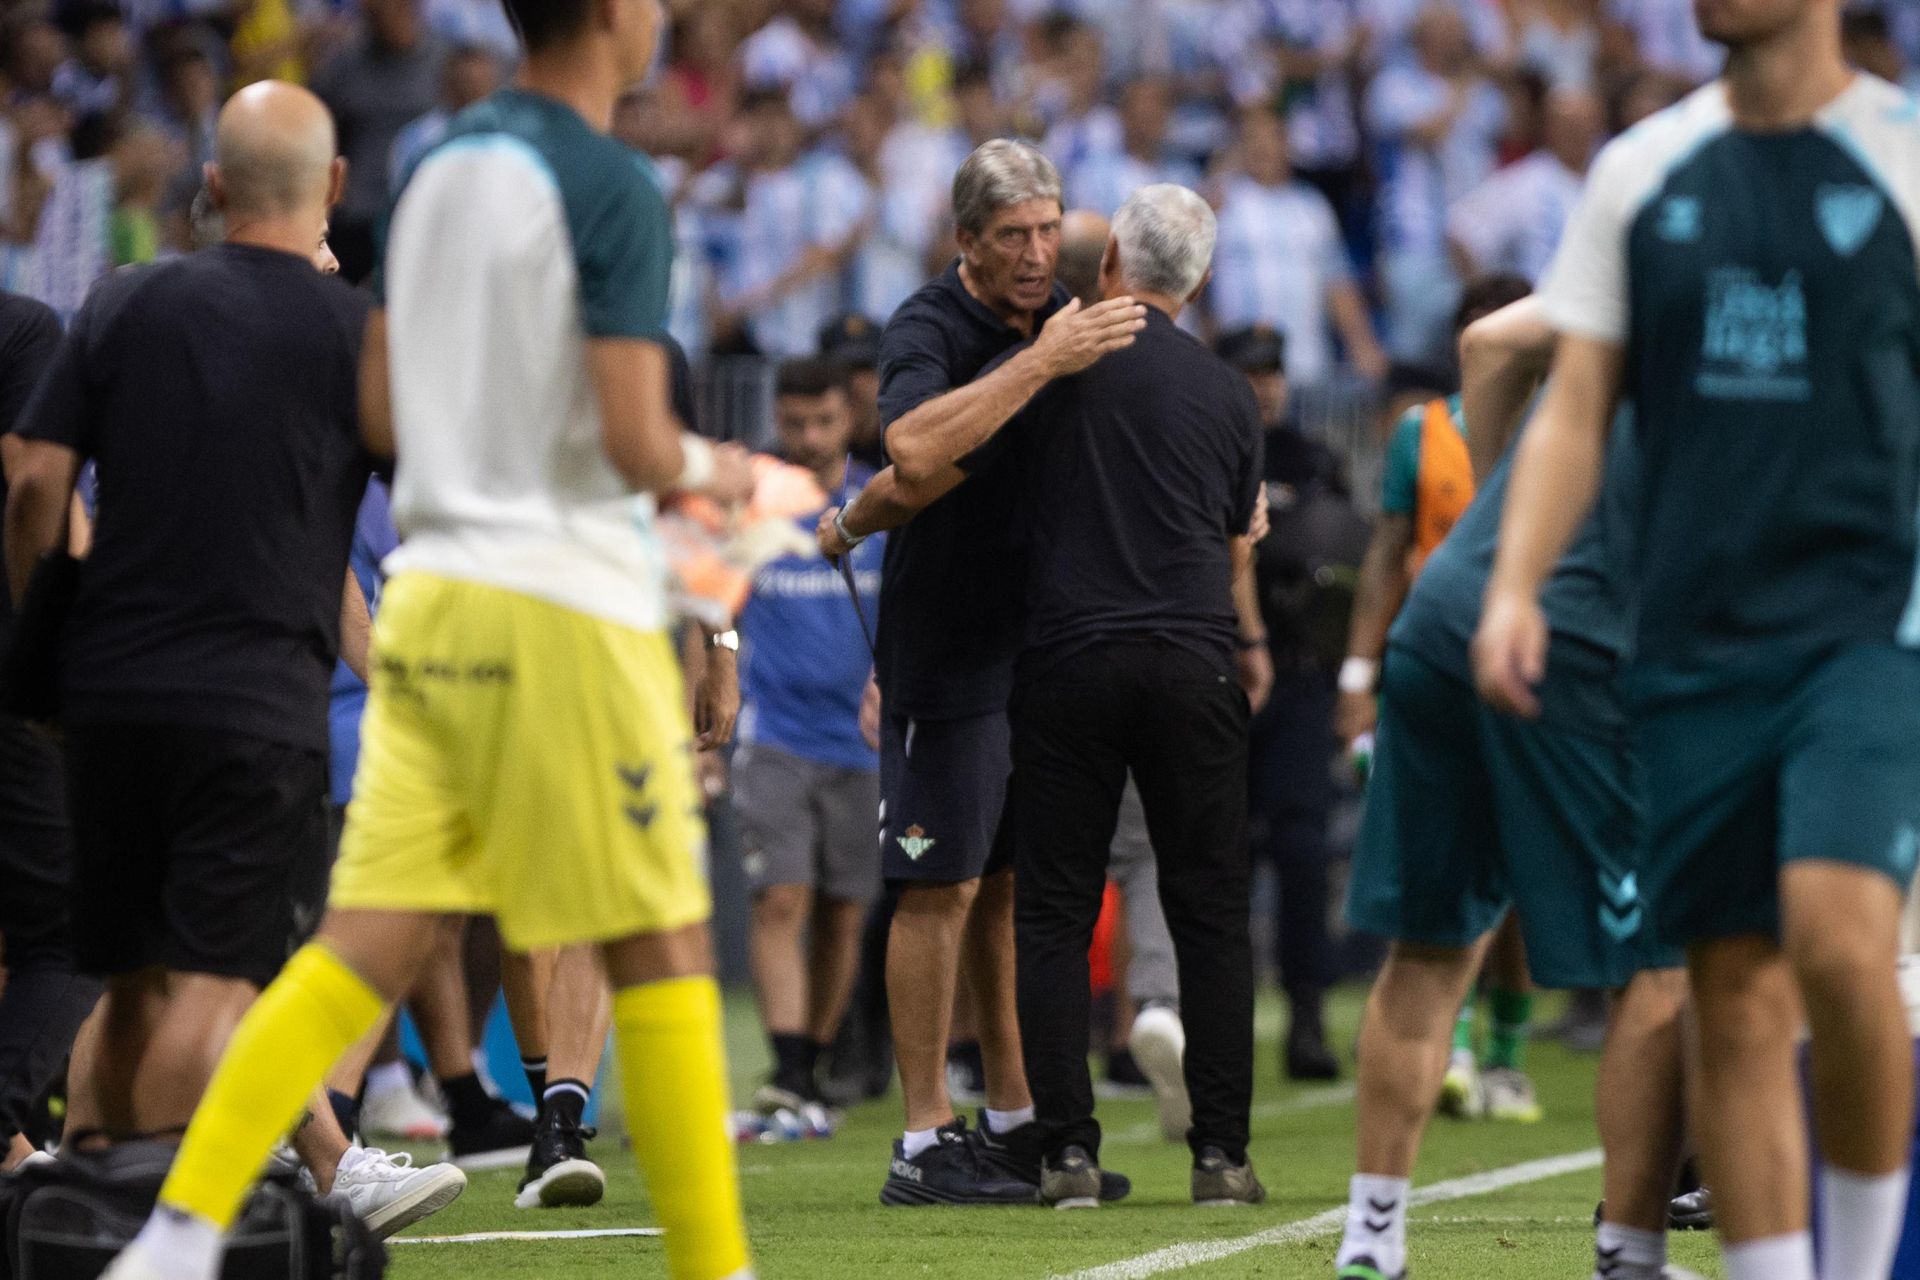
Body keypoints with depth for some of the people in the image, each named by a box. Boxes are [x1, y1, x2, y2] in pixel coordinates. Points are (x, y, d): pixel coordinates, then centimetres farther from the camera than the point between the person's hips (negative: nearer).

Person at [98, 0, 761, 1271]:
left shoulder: (440, 166, 11)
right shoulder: (613, 192, -12)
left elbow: (381, 412, 17)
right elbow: (636, 442, -16)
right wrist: (708, 468, 4)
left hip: (432, 594, 7)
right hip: (566, 608, -7)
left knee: (374, 941, 3)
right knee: (663, 951, 3)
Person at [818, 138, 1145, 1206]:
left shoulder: (1064, 315, 10)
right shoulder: (928, 329, -13)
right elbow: (918, 452, -34)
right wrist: (1044, 361, -33)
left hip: (1039, 640, 7)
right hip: (946, 647, -7)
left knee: (1011, 885, 11)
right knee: (944, 885, -6)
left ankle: (1016, 1122, 16)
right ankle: (926, 1141, -3)